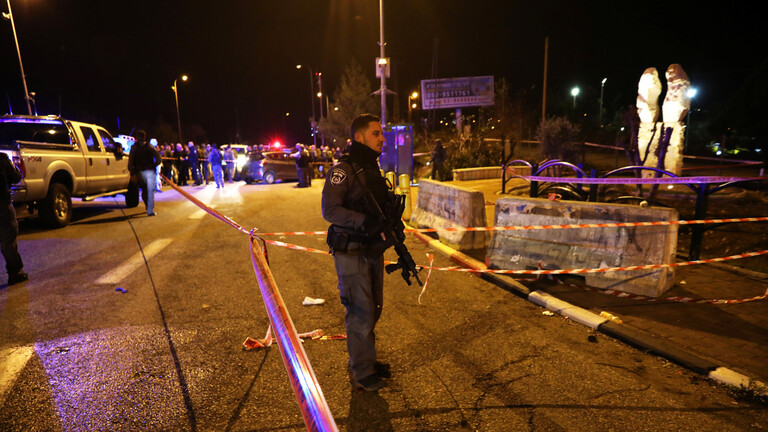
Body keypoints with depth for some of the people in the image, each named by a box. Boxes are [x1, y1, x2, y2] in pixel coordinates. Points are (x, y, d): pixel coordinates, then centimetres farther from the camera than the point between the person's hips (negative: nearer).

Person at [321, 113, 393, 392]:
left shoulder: (372, 168, 12)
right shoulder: (343, 170, -14)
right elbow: (330, 210, -21)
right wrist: (364, 221, -30)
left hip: (373, 249, 8)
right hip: (351, 252, -8)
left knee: (373, 309, 17)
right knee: (361, 312, -1)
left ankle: (365, 360, 35)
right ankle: (361, 373, 17)